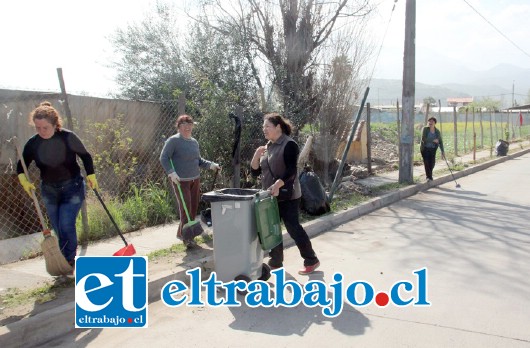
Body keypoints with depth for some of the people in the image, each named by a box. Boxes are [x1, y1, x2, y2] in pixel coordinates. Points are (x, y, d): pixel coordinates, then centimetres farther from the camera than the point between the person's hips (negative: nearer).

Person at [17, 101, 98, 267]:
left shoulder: (68, 137, -17)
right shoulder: (33, 143, -9)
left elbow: (85, 156, -4)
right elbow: (21, 165, 2)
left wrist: (91, 175, -8)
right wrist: (23, 180, -17)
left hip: (72, 188, -4)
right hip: (49, 191, 4)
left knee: (66, 226, -12)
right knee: (58, 229, 11)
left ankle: (69, 260, 5)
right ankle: (64, 258, 28)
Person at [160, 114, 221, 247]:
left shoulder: (194, 142, 13)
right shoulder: (173, 140, -9)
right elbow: (164, 158, -11)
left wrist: (211, 165, 6)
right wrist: (171, 172, -23)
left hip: (195, 179, 7)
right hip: (181, 180, -7)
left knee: (194, 208, 10)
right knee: (186, 208, -6)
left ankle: (181, 233, 27)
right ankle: (187, 237, 8)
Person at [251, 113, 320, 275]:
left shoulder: (289, 145, -10)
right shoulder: (267, 147, 12)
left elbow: (291, 171, -21)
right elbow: (254, 172, 10)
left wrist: (278, 184, -35)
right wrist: (257, 155, -6)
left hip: (287, 195, -7)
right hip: (270, 196, 8)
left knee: (293, 228, -3)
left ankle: (311, 261, 12)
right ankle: (276, 262, 23)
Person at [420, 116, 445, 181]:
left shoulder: (437, 131, 1)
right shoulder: (425, 129, -7)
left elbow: (440, 142, 0)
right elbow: (423, 139, -17)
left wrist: (442, 152, -5)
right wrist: (433, 140, -19)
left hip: (433, 149, 3)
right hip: (425, 148, -2)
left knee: (432, 163, 0)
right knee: (426, 163, -12)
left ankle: (429, 175, 24)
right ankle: (428, 177, -6)